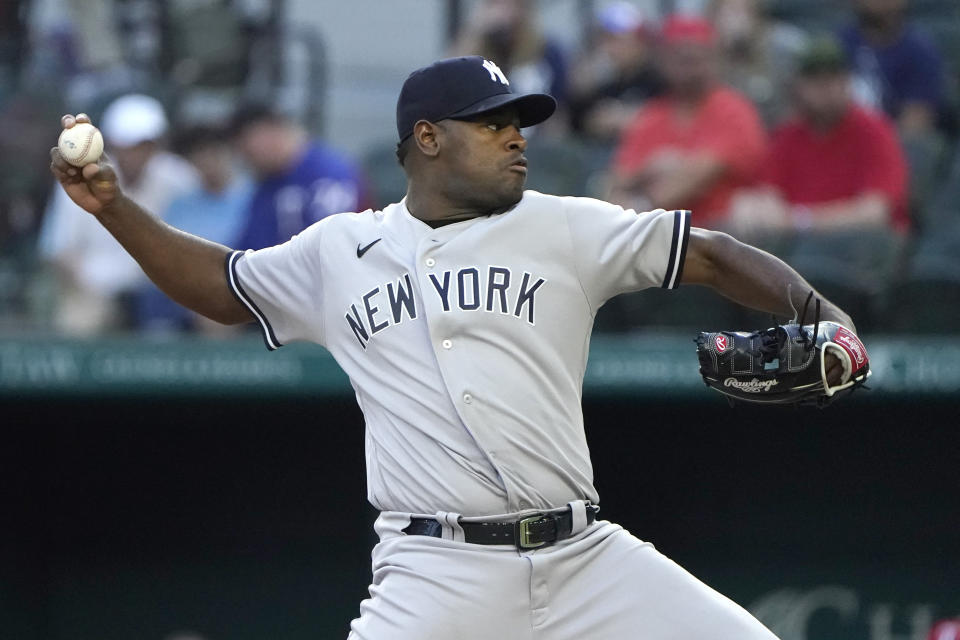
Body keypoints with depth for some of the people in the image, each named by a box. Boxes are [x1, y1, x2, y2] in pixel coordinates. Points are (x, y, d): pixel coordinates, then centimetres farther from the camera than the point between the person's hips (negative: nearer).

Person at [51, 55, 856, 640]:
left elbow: (708, 254, 6)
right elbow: (222, 286, 26)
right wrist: (114, 206, 15)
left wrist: (814, 312, -10)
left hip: (585, 558, 2)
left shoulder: (564, 231, 9)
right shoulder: (338, 253, 12)